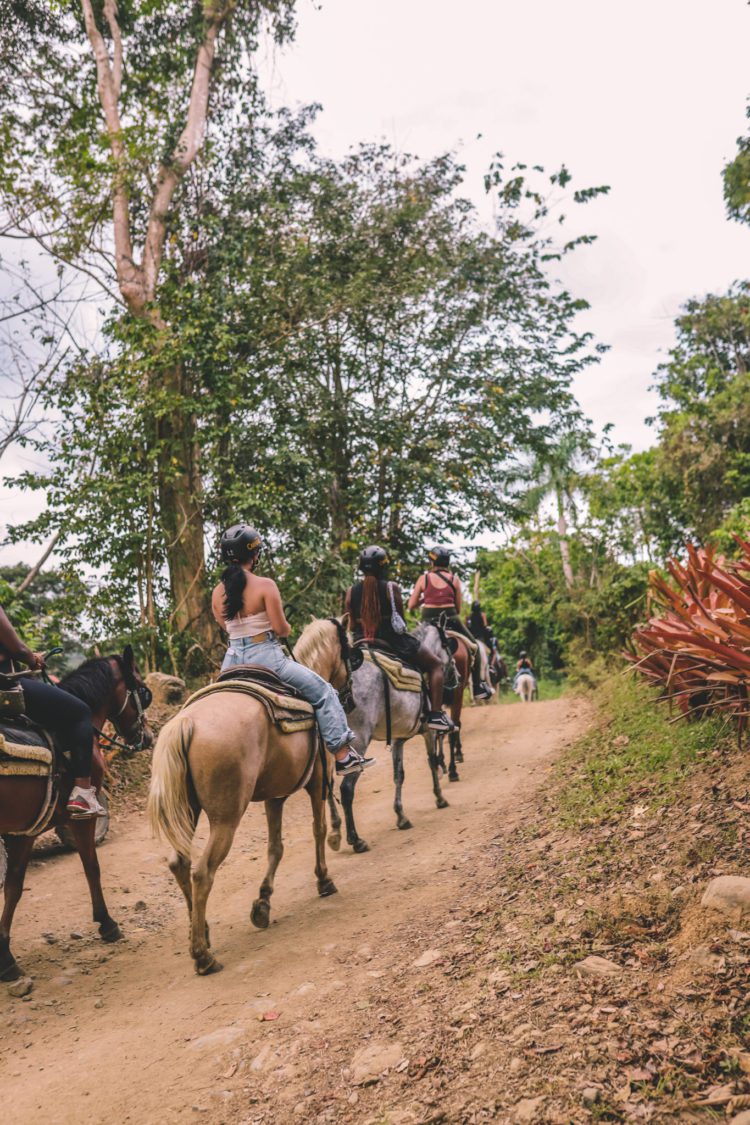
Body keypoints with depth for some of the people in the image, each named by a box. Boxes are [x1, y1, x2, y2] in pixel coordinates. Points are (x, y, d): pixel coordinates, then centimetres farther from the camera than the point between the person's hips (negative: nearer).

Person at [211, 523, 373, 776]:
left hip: (232, 660, 6)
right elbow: (281, 629, -14)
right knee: (322, 692, 7)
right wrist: (286, 629, 7)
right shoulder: (265, 585, -15)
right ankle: (343, 756, 7)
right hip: (265, 656, -6)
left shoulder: (218, 592, 3)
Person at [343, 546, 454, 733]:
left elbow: (350, 625, 3)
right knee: (435, 665, 10)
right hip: (392, 639, -4)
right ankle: (436, 714, -1)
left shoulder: (351, 591, 3)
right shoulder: (391, 587, -7)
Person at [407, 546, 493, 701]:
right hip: (451, 619, 0)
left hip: (428, 621, 0)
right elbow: (458, 608, 6)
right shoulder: (454, 579, 4)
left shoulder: (424, 578, 2)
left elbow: (411, 605, 3)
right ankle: (478, 686, 15)